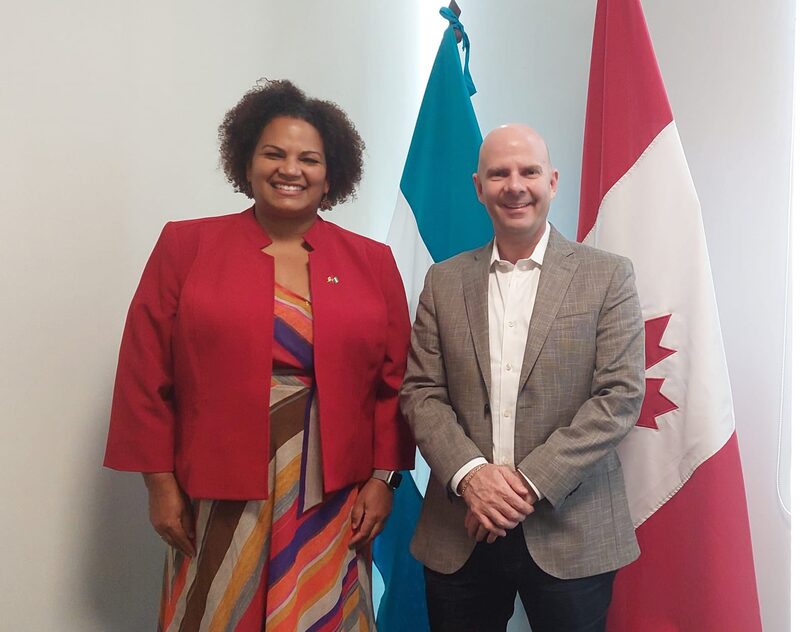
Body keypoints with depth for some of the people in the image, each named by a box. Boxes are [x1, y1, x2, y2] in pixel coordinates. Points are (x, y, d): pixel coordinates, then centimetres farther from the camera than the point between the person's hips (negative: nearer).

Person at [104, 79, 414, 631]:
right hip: (218, 500, -1)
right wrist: (161, 482, -3)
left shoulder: (372, 262, 5)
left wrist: (383, 478, 1)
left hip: (333, 504, 2)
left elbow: (394, 382, 6)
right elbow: (146, 375, -1)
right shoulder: (185, 246, 0)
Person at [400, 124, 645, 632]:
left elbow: (621, 395, -8)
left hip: (571, 535, -2)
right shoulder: (444, 281, 6)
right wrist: (470, 473, -14)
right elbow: (421, 393, 2)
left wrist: (531, 482, -15)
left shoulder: (608, 276, -1)